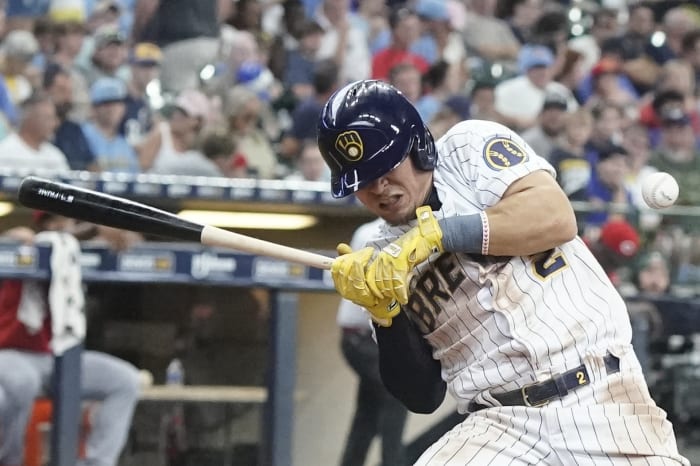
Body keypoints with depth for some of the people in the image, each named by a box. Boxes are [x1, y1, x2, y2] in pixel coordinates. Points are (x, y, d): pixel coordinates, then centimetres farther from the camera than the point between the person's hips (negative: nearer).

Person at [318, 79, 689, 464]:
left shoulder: (468, 147, 5)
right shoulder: (380, 260, 12)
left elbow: (556, 216, -13)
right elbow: (423, 396, 8)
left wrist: (435, 234, -15)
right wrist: (383, 310, -6)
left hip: (600, 398, -3)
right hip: (498, 427, 3)